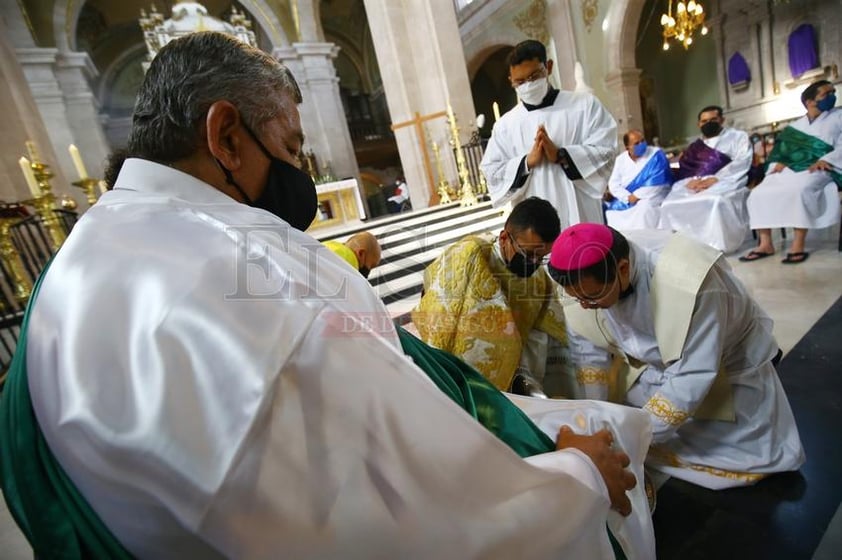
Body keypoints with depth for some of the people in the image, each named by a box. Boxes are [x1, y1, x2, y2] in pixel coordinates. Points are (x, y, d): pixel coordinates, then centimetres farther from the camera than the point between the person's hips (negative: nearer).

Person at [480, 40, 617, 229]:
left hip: (582, 216, 0)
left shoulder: (584, 104, 8)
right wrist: (527, 162, -10)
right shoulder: (505, 125, 9)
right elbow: (491, 172, 5)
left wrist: (560, 155, -14)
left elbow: (605, 149, -1)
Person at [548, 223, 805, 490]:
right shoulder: (586, 279, -26)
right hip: (656, 364, 3)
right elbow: (588, 354, -14)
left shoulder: (689, 282, -40)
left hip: (727, 362, -3)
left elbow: (692, 378, -34)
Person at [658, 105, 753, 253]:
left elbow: (742, 163, 0)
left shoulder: (738, 137, 17)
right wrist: (694, 179, -14)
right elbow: (685, 168, 10)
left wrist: (715, 179, -17)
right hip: (696, 184, 4)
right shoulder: (695, 146, 26)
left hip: (725, 182, -3)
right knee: (670, 205, -26)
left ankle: (717, 246, -31)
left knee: (715, 201, -39)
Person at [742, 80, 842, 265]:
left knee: (799, 189, -39)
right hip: (789, 170, 4)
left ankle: (798, 245, -37)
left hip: (818, 170, -4)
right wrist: (778, 163, -5)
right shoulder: (795, 126, 24)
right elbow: (781, 150, 18)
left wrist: (825, 160, -19)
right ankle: (765, 244, -21)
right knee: (759, 193, -23)